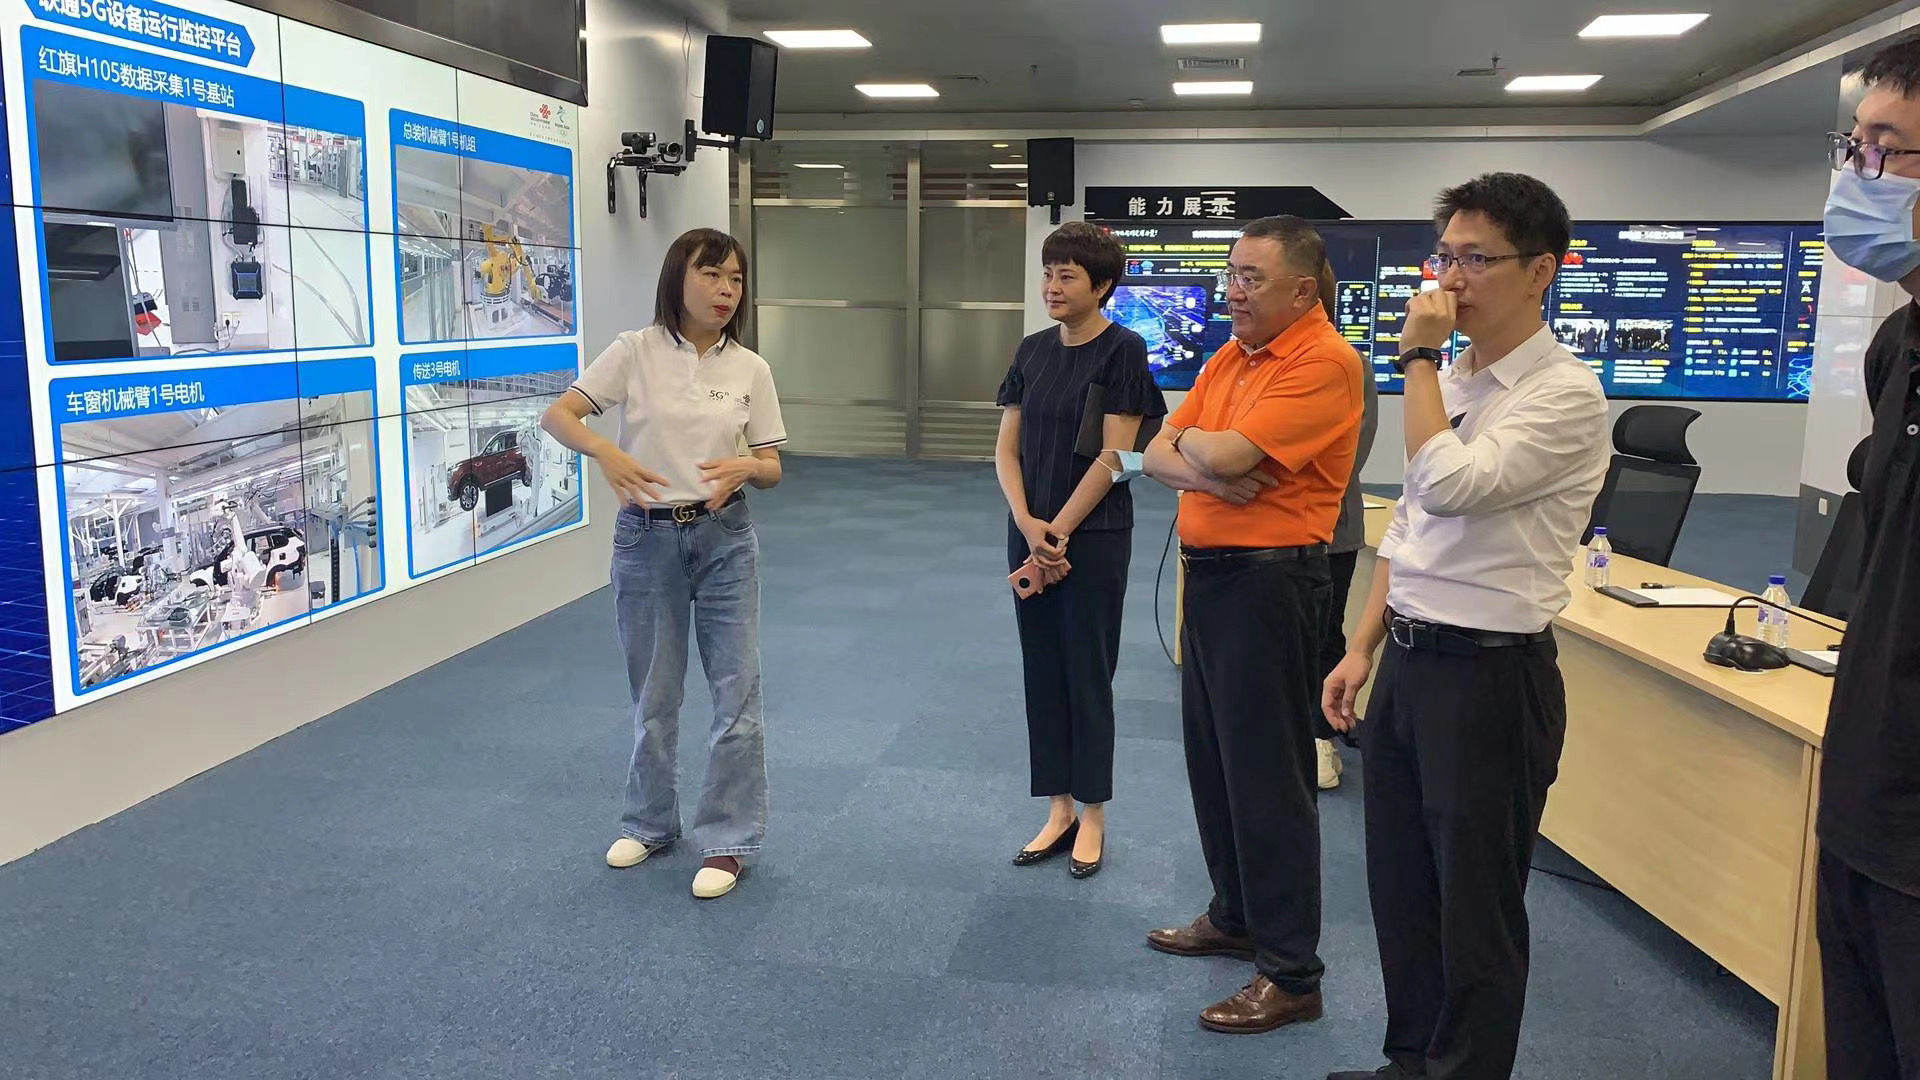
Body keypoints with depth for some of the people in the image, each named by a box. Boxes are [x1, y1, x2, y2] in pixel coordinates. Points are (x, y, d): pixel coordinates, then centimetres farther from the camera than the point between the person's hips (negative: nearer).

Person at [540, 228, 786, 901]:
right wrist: (607, 453, -27)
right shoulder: (635, 352, -5)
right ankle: (650, 824, 33)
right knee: (653, 694, 12)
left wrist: (742, 466, -21)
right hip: (646, 538, 0)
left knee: (737, 690, -1)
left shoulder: (750, 368, -1)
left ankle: (727, 839, 13)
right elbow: (557, 417, -8)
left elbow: (772, 468, 2)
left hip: (724, 537, 1)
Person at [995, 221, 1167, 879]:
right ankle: (1058, 810, 22)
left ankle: (1092, 816, 19)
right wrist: (1027, 524, -10)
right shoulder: (1034, 351, 7)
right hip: (1030, 535, 6)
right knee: (1042, 671, 10)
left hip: (1094, 537, -5)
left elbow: (1114, 455, -14)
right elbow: (1007, 449, 5)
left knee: (1088, 671, 4)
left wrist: (1058, 531, -14)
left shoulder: (1122, 351, -9)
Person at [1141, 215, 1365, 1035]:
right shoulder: (1230, 357, 12)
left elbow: (1227, 455, -24)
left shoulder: (1323, 361, -16)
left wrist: (1197, 443, -2)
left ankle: (1290, 973, 10)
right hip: (1209, 569, 9)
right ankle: (1236, 916, 35)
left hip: (1269, 578, -9)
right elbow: (1158, 455, 8)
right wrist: (1206, 470, -13)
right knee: (1213, 756, 17)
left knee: (1266, 774, -2)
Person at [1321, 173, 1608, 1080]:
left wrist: (1418, 357, -17)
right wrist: (1361, 651, 12)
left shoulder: (1564, 394, -14)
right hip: (1407, 661, 8)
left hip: (1490, 675, -8)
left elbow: (1450, 486, -27)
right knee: (1399, 889, 20)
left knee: (1476, 910, 8)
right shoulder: (1447, 382, 10)